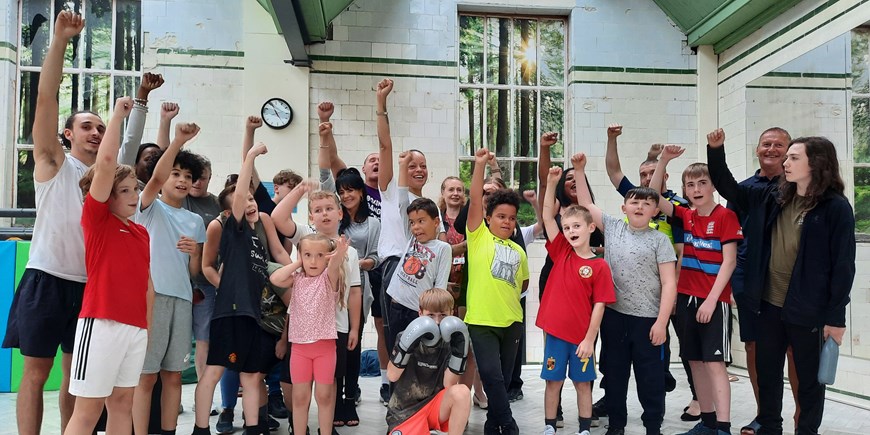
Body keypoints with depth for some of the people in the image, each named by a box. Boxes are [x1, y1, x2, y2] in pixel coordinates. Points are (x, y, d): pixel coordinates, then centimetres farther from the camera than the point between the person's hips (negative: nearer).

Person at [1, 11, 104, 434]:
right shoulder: (54, 163, 0)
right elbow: (45, 97, -10)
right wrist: (60, 39, -16)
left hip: (89, 284, 4)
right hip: (47, 280, -4)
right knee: (36, 371, 2)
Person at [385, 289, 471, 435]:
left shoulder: (449, 343, -3)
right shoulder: (406, 337, -7)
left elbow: (449, 385, -12)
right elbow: (392, 376, -14)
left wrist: (458, 352, -22)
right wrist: (405, 347, -28)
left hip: (437, 405, 2)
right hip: (405, 411, -1)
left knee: (461, 392, -29)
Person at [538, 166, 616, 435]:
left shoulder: (599, 266, -7)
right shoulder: (561, 252, 1)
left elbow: (599, 305, -8)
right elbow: (547, 215, -4)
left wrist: (590, 339, -11)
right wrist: (552, 182, -12)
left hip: (582, 335, -2)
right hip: (555, 331, 2)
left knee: (583, 382, 11)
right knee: (553, 381, 10)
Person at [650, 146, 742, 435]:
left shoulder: (725, 216, -7)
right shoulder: (686, 216, 8)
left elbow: (729, 261, -11)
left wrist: (711, 300, -16)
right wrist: (664, 160, -5)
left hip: (714, 301, -6)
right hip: (686, 298, 6)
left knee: (715, 362, -7)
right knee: (695, 361, 10)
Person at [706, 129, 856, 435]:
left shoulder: (836, 207, -11)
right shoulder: (771, 198, 3)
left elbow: (843, 265, -11)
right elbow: (728, 188, 13)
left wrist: (836, 316, -12)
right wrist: (715, 151, 0)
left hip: (807, 309, -5)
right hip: (769, 304, 5)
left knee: (809, 378, 12)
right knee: (767, 373, 16)